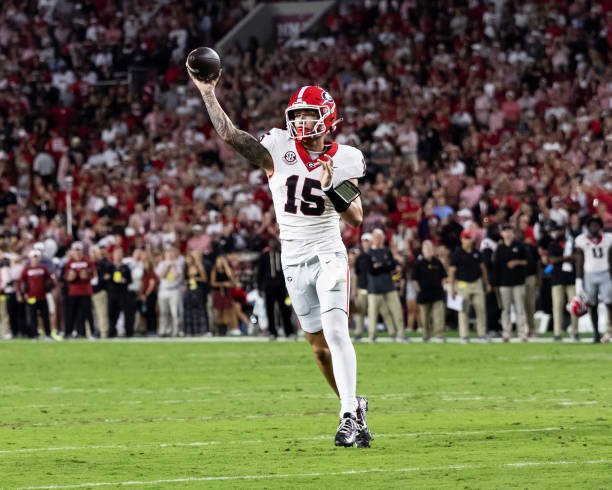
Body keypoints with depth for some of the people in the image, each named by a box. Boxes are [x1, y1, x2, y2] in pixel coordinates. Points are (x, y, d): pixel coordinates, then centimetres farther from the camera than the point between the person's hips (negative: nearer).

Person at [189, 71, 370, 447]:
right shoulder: (278, 150, -2)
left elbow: (357, 218, -6)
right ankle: (353, 405, 26)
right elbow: (230, 135, -9)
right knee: (320, 346, 8)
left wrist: (332, 187, -21)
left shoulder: (344, 161, -3)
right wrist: (207, 93, -10)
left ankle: (350, 417, -22)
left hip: (328, 256, -3)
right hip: (294, 260, 3)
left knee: (336, 333, -18)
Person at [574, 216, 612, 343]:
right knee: (592, 305, 3)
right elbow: (579, 262, 2)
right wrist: (578, 281, -1)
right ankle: (596, 333, 11)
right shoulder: (582, 240, 0)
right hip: (589, 274, 0)